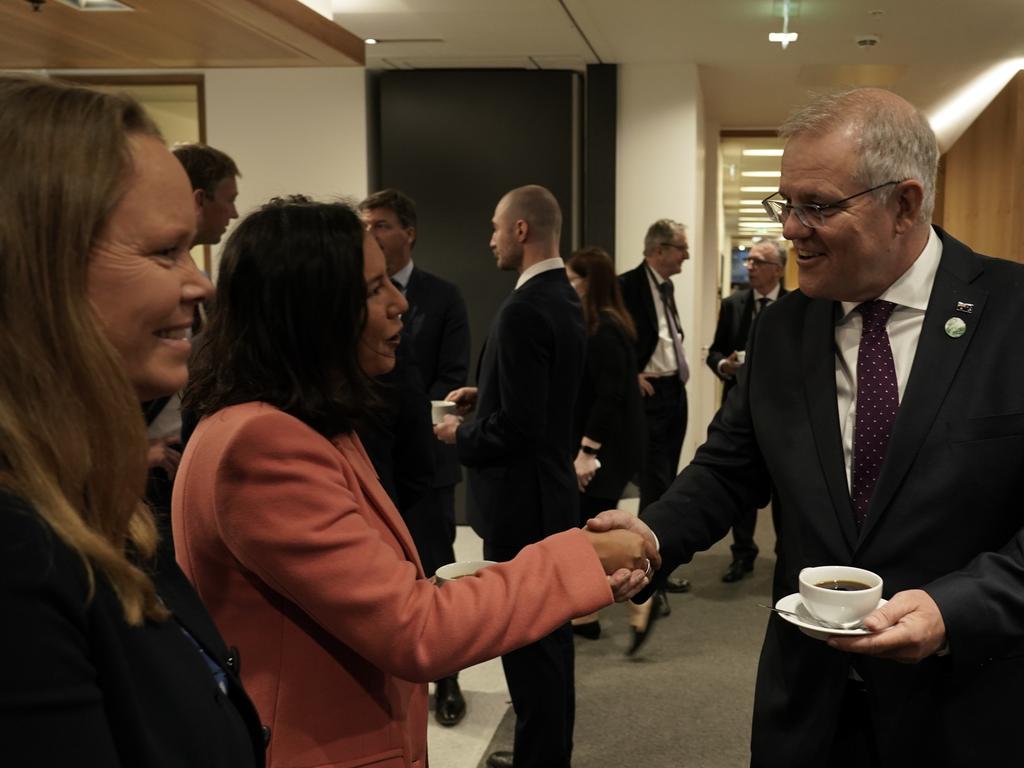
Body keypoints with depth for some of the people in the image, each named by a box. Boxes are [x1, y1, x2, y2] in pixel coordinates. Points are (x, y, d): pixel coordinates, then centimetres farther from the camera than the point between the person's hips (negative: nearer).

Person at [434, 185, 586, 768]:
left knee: (527, 638, 2)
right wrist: (485, 394, 11)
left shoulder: (524, 310, -22)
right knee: (548, 632, 19)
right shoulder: (565, 299, 8)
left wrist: (461, 435, -9)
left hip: (523, 499, -10)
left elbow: (517, 428, -26)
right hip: (551, 490, 10)